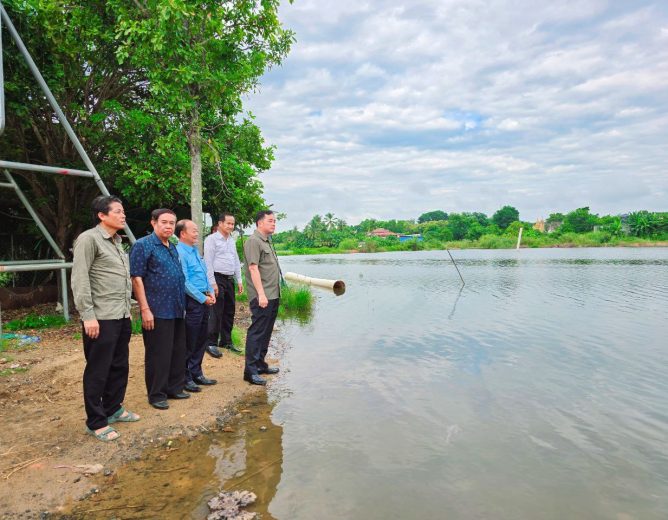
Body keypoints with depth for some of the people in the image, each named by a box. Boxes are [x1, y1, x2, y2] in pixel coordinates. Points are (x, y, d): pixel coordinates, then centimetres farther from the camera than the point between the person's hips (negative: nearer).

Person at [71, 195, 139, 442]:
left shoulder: (117, 242, 16)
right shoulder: (89, 239, -10)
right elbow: (79, 280, -15)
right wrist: (88, 315, -19)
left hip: (122, 317, 8)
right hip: (101, 319, -8)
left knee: (119, 366, 16)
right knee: (98, 371, 2)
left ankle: (113, 409, 32)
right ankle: (96, 422, 14)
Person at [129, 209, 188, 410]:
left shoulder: (173, 248, 15)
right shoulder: (143, 245, -8)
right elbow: (137, 278, -14)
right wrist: (145, 309, -18)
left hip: (177, 310, 8)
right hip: (157, 312, -8)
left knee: (178, 352, 14)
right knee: (158, 355, 1)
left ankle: (174, 388, 27)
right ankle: (156, 395, 14)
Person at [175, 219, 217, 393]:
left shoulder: (195, 250, 15)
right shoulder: (180, 253, -15)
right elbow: (184, 282, -19)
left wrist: (210, 292, 7)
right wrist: (203, 298, -14)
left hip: (204, 300, 9)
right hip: (192, 302, -9)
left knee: (201, 340, 16)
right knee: (189, 342, 1)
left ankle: (196, 373, 28)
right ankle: (185, 378, 13)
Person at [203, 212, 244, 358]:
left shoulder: (232, 240, 16)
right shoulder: (212, 239, -6)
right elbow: (208, 262, -12)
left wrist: (239, 280, 15)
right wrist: (212, 283, -16)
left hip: (230, 279, 8)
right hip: (218, 279, -7)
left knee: (229, 312, 12)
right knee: (216, 313, -7)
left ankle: (226, 341, 24)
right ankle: (211, 343, 2)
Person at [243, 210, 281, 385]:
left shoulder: (267, 241, 19)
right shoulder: (253, 241, -11)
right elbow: (253, 268, -19)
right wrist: (261, 294, -23)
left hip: (272, 296, 10)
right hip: (262, 297, -10)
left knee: (266, 333, 16)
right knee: (257, 333, -7)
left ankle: (260, 364, 27)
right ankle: (250, 371, -2)